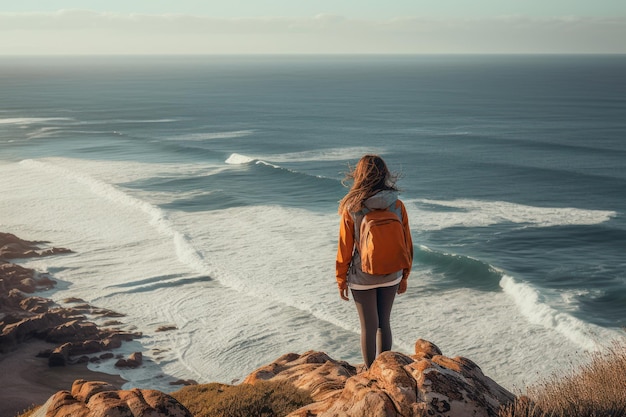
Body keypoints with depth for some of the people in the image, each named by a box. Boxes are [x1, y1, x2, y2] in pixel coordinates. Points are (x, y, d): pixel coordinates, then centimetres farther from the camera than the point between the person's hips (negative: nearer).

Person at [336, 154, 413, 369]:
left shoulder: (351, 209, -16)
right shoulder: (397, 206, -9)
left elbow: (345, 249, -10)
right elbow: (406, 245, -1)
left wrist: (341, 280, 3)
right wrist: (404, 276, 12)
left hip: (362, 277, -3)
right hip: (391, 275, 3)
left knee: (368, 327, 10)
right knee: (384, 323, 19)